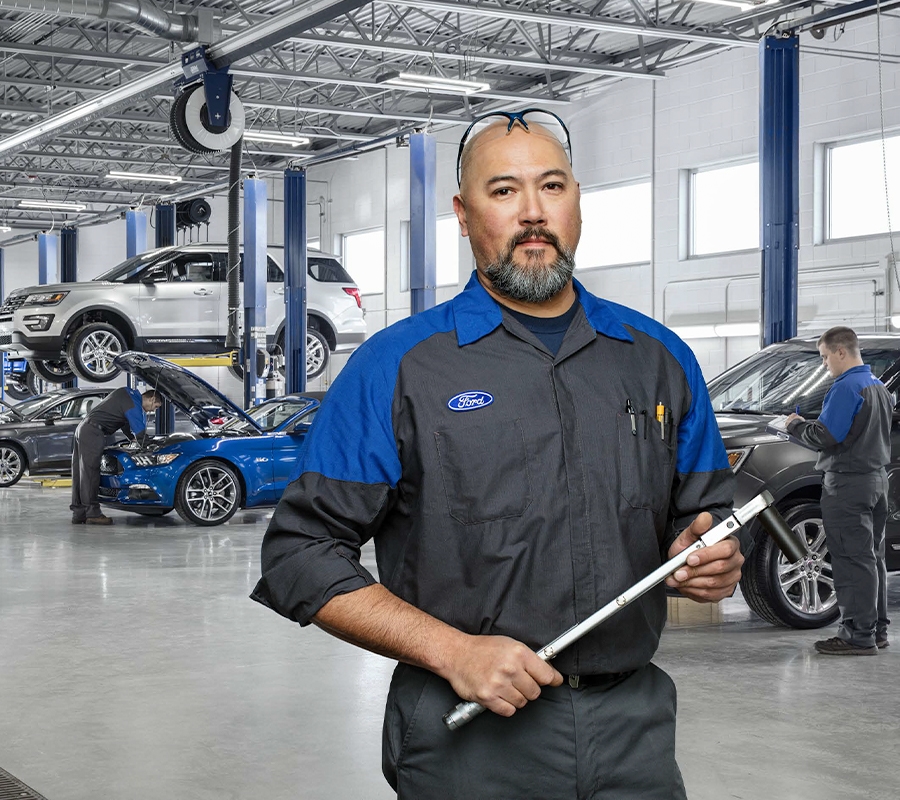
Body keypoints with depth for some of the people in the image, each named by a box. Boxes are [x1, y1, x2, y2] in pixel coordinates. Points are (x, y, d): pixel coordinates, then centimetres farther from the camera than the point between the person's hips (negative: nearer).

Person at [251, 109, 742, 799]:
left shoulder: (661, 359, 7)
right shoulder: (398, 367, -4)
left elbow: (707, 518, 18)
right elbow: (300, 555, -7)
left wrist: (716, 566, -6)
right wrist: (451, 650, -16)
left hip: (636, 724, 4)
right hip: (470, 739, -3)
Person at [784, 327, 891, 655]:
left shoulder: (846, 388, -16)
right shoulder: (879, 387, 16)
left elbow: (824, 436, -20)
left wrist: (796, 425, -2)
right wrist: (806, 424, 18)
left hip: (848, 484, -10)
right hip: (877, 479, 10)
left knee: (852, 559, -8)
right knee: (871, 557, 14)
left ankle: (858, 635, -8)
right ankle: (876, 629, 20)